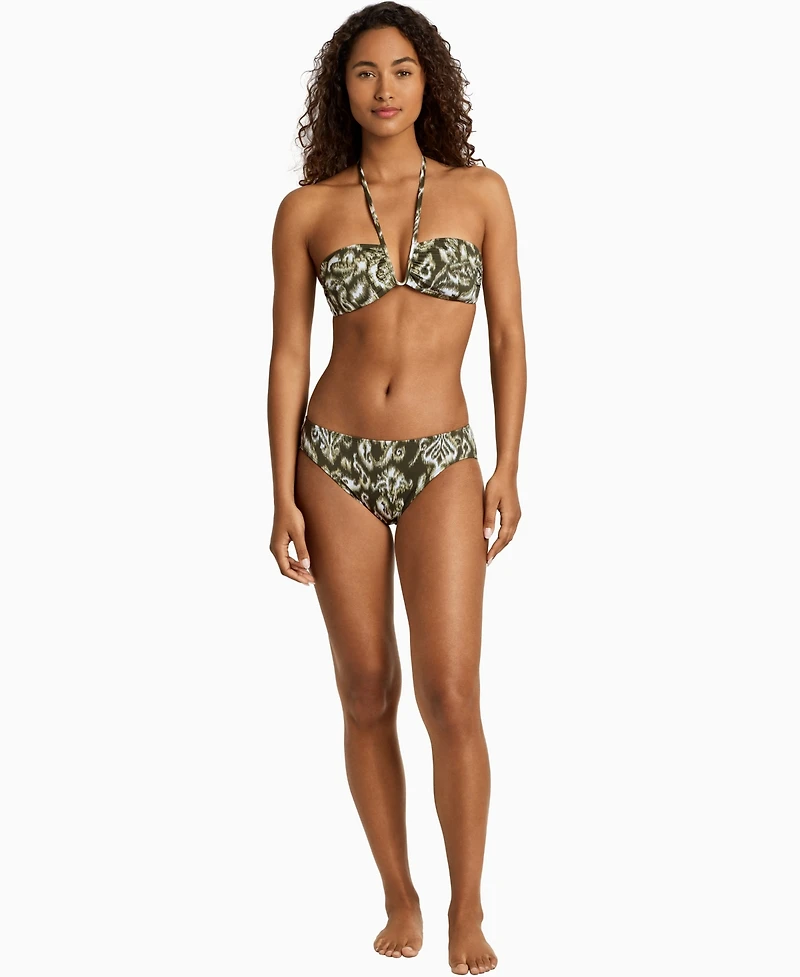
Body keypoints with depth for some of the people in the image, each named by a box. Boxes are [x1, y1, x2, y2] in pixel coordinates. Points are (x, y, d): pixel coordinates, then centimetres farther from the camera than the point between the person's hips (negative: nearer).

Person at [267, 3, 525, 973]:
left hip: (440, 464, -1)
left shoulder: (480, 192, 2)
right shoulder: (307, 210, 1)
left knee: (449, 695, -10)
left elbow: (508, 338, 4)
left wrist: (508, 470, -3)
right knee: (367, 696, 6)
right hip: (337, 462, 1)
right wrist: (284, 497, -2)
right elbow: (288, 354, 2)